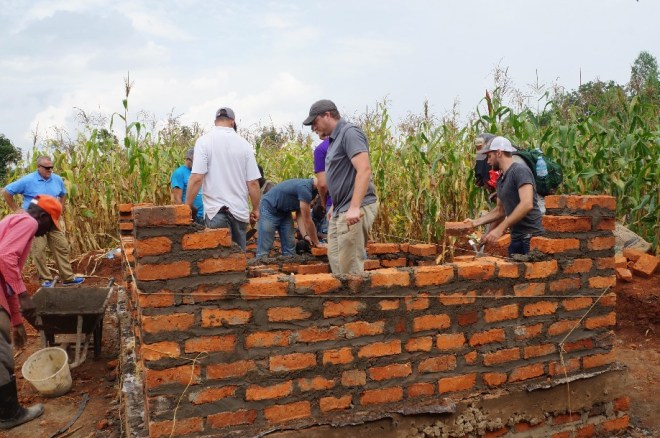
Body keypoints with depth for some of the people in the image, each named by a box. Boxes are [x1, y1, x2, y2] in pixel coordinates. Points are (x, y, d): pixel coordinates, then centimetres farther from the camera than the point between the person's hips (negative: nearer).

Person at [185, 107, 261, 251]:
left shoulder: (204, 141, -4)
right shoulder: (243, 143, 4)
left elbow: (196, 178, -12)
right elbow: (253, 182, 2)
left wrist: (187, 206, -3)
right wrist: (255, 209, 13)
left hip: (216, 210, -3)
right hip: (240, 210, 3)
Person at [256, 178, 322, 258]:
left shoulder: (312, 190, -1)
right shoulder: (305, 188, -30)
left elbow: (300, 214, -1)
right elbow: (307, 220, -25)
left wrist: (305, 236, -13)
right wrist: (317, 243, -16)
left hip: (284, 212, 9)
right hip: (269, 209, -9)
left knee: (290, 249, 2)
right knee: (264, 250, -12)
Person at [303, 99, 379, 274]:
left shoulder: (349, 132, -11)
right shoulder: (334, 139, 18)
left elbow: (364, 169, -23)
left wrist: (355, 207, -29)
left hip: (355, 211, -10)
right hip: (340, 211, 10)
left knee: (350, 268, -7)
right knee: (336, 262, 14)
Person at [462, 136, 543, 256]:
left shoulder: (520, 170, -11)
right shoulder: (501, 179, 15)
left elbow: (527, 204, -23)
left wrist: (500, 228, -25)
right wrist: (476, 222, 16)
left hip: (530, 236, -8)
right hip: (516, 238, 8)